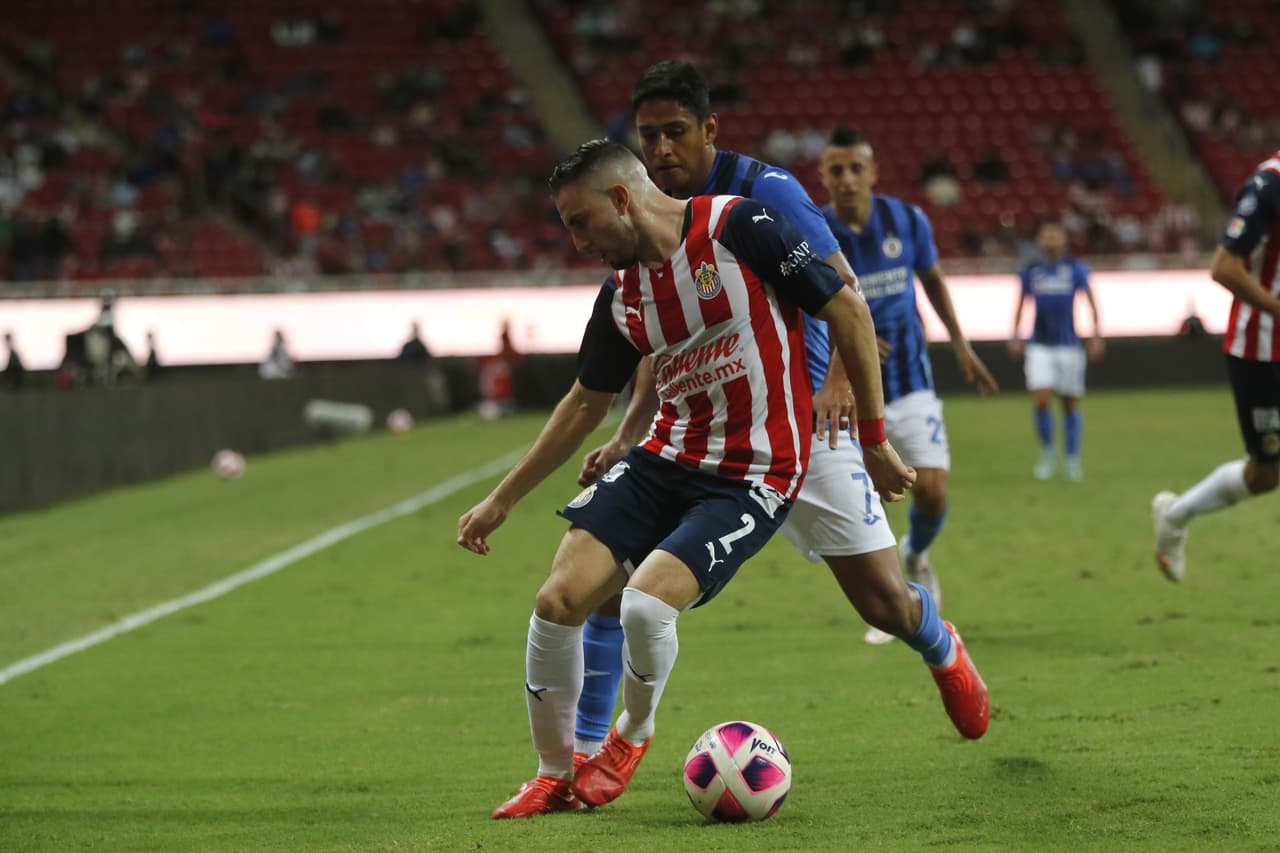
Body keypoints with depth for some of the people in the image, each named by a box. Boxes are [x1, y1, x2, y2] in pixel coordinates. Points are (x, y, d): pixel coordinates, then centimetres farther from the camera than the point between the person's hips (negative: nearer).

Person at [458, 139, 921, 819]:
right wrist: (501, 500, 22)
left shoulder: (739, 227, -13)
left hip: (754, 476, -6)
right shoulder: (620, 294, 7)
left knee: (646, 604, -24)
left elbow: (848, 313, -8)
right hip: (666, 459, 6)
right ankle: (555, 776, 10)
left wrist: (874, 438, -5)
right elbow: (585, 404, 20)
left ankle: (632, 736, 8)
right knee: (558, 601, -10)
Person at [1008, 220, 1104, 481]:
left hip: (1068, 343, -1)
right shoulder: (1030, 271, 5)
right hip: (1039, 345, 1)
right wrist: (1015, 336, 11)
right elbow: (1021, 304, 16)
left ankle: (1071, 459, 15)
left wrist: (1096, 335, -1)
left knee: (1070, 403, 4)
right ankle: (1047, 452, 5)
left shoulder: (1075, 269, 1)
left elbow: (1091, 302, 5)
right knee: (1040, 399, -13)